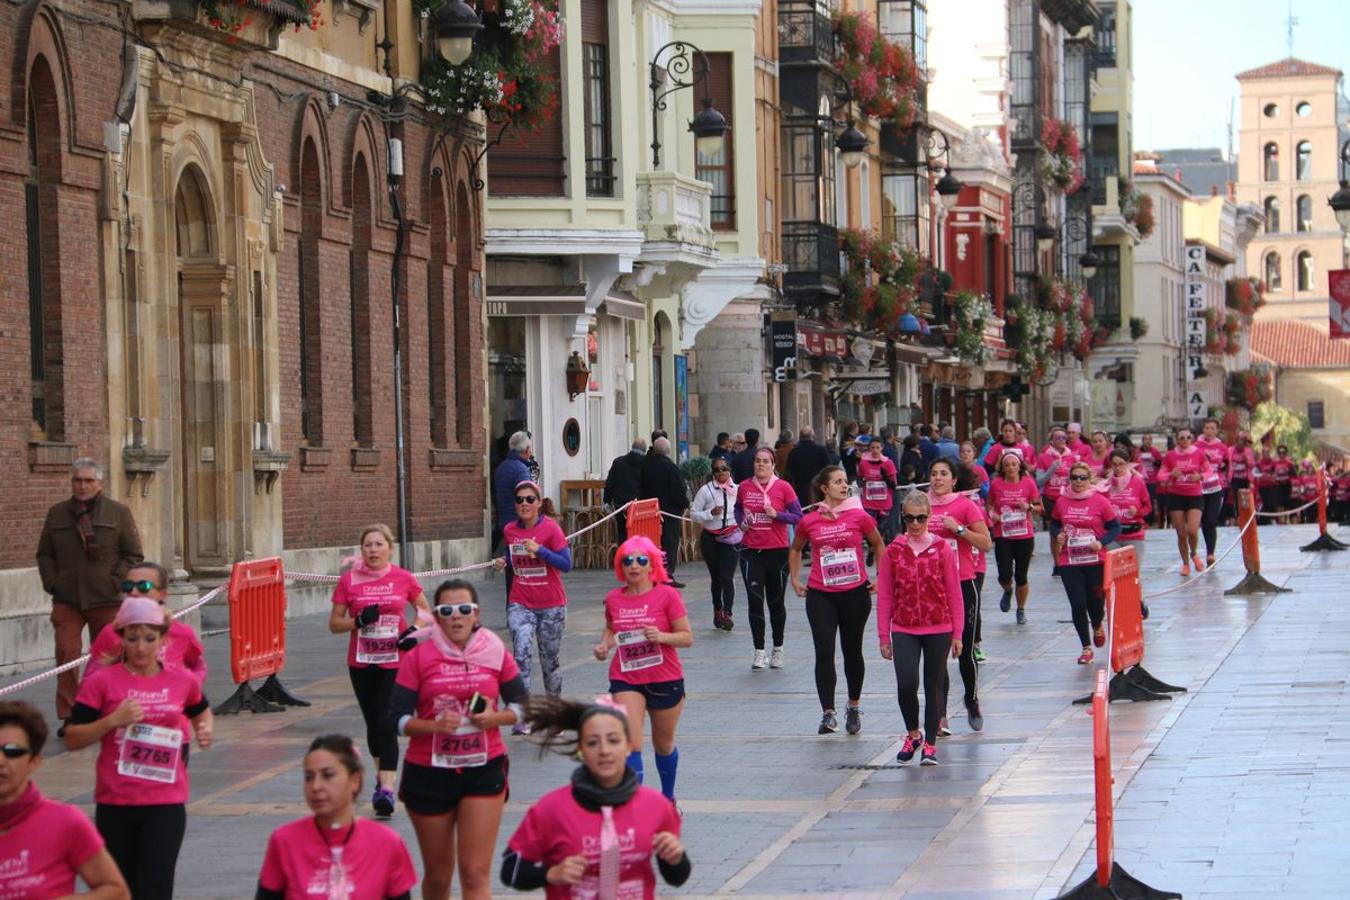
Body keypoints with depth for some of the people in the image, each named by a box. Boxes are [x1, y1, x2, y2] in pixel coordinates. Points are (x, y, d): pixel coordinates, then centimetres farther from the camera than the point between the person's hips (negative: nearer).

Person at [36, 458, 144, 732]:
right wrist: (52, 584, 2)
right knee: (67, 654, -9)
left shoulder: (118, 513, 3)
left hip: (106, 600, -1)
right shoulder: (57, 514, 11)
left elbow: (133, 555, 3)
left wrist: (115, 583, -7)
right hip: (66, 601, 1)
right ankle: (68, 716, -5)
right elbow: (45, 554, 16)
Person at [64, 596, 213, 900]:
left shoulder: (182, 681, 4)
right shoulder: (102, 682, -3)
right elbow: (72, 739, -4)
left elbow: (201, 712, 26)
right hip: (115, 805, 0)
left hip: (165, 804, 0)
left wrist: (205, 730, 4)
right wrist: (113, 720, -17)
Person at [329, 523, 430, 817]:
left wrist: (414, 631, -6)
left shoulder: (403, 578, -2)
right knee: (373, 723, 14)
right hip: (361, 663, 2)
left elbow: (425, 609, 13)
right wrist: (359, 621, -17)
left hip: (395, 662, -2)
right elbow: (334, 624, 2)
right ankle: (382, 775, 36)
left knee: (387, 724, -13)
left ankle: (386, 790, -17)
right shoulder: (349, 580, -2)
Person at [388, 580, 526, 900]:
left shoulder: (495, 653, 0)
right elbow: (398, 718, -6)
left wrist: (496, 717, -12)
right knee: (437, 874, 12)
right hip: (428, 773, 0)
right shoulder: (419, 657, -4)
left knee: (476, 873, -8)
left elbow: (521, 704, 9)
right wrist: (435, 725, -24)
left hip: (484, 769, 0)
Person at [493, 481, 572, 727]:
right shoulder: (510, 531, 2)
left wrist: (539, 550, -25)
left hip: (551, 605, -2)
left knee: (550, 661, 10)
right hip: (520, 604, 2)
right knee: (522, 654, -18)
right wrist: (503, 562, 0)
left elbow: (566, 564, -16)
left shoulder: (550, 528, -10)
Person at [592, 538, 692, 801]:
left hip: (665, 680, -1)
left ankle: (668, 797, 41)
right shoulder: (613, 599, 1)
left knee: (664, 745, 17)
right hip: (626, 680, 1)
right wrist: (604, 645, 0)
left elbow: (687, 637, -7)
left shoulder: (667, 595, -8)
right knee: (630, 744, -17)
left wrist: (661, 636, -25)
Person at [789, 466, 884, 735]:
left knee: (852, 652, 12)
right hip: (820, 595, 0)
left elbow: (879, 545, 11)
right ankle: (828, 714, -8)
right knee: (824, 652, -9)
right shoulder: (809, 521, -1)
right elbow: (795, 550, 17)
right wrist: (795, 580, 11)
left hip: (855, 592, 0)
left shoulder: (859, 516, -4)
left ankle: (854, 708, 29)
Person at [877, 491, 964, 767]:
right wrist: (884, 637, 3)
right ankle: (912, 734, 11)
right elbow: (884, 596, 5)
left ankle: (930, 744, 17)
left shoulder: (942, 549, -1)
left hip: (939, 630, 0)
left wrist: (957, 634, 1)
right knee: (906, 684, -13)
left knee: (934, 686, 4)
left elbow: (955, 594, 2)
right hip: (904, 630, 0)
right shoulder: (893, 551, 2)